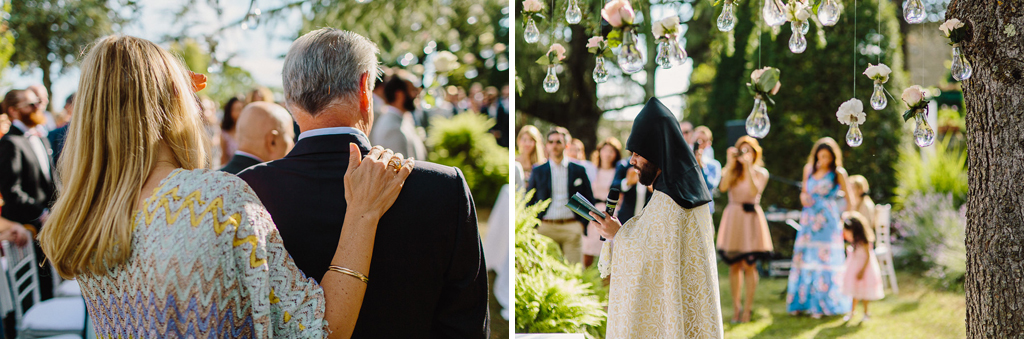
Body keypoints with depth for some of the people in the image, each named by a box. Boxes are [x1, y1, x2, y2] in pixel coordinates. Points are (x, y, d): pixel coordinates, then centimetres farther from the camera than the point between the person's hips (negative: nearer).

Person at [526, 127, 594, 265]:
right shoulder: (538, 171, 10)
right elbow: (529, 201, 13)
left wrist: (582, 223, 2)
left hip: (572, 228, 0)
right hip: (545, 228, 0)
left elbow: (589, 199, 13)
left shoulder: (579, 170, 10)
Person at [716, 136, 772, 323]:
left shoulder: (761, 172, 4)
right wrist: (731, 164, -13)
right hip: (732, 217, 2)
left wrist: (748, 166, -18)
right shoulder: (732, 171, 9)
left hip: (750, 218, -2)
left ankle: (748, 307, 3)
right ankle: (736, 307, 12)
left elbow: (755, 191, -16)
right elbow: (723, 187, -11)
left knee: (749, 265, -4)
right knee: (734, 265, 4)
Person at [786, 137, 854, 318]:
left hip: (827, 221, -5)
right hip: (809, 219, 5)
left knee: (825, 260, -6)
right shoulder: (809, 169, 11)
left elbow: (849, 199, -1)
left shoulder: (838, 173, -3)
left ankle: (822, 305, 1)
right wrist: (803, 197, 0)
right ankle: (801, 302, 11)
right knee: (804, 258, 3)